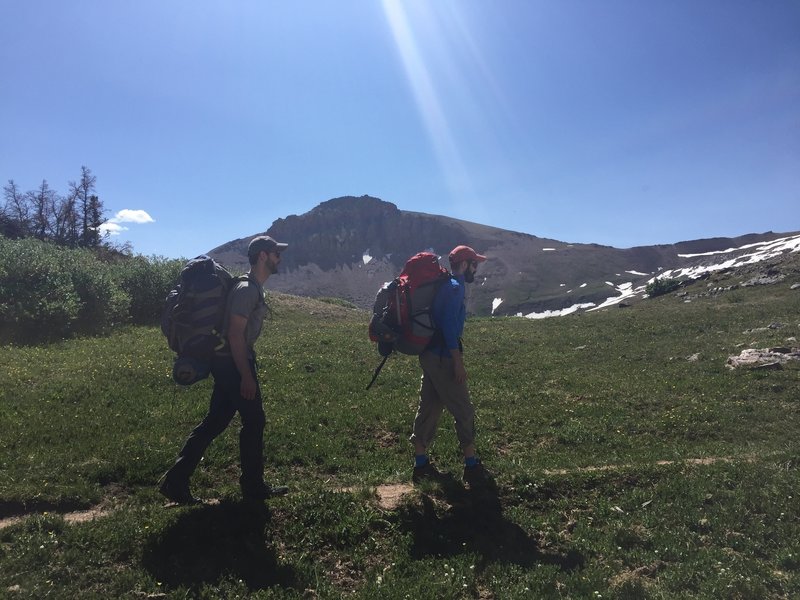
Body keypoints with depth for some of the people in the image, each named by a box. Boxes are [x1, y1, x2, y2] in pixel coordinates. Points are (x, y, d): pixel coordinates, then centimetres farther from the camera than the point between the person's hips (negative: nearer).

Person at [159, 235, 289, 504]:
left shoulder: (254, 288, 14)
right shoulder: (247, 290, -18)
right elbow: (235, 334, -23)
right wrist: (247, 376, -23)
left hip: (228, 363, 10)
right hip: (234, 364, -10)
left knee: (215, 422, 13)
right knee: (254, 421, 2)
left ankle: (176, 481, 19)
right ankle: (253, 486, 17)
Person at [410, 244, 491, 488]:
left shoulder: (444, 285, 17)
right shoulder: (455, 287, -13)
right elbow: (449, 324, -21)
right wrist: (458, 361, -20)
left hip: (430, 355, 10)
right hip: (442, 358, -10)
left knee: (429, 408, 12)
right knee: (463, 411, 0)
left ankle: (421, 464, 19)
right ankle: (472, 467, 10)